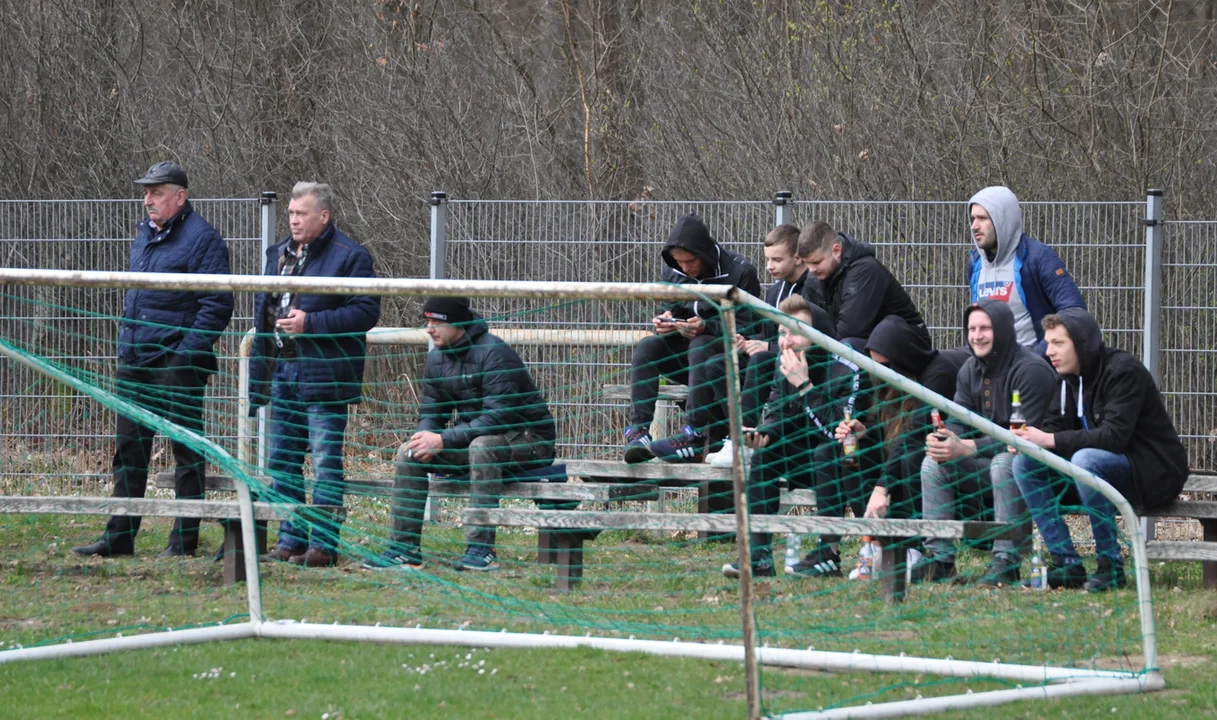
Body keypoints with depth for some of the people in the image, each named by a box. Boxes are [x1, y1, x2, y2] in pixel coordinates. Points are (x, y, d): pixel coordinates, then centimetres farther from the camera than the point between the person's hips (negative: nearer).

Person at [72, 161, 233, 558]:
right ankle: (120, 536, 12)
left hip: (178, 362, -8)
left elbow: (217, 305, -13)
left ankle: (185, 538, 4)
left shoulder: (202, 238, -10)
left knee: (185, 449, -1)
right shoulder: (144, 234, 15)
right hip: (136, 359, 8)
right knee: (129, 446, 9)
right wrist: (126, 342, 17)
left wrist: (189, 350, -19)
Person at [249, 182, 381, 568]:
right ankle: (291, 540, 18)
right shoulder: (278, 253, 16)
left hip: (324, 376, -8)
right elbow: (263, 310, 22)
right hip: (282, 373, 8)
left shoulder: (350, 256, -7)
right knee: (282, 460, 10)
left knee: (326, 462, -5)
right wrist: (259, 372, 17)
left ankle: (324, 544, -2)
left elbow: (366, 312, -14)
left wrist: (310, 322, -20)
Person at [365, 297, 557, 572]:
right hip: (472, 439, 8)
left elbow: (497, 417, -28)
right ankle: (404, 548, -7)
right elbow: (431, 411, 7)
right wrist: (426, 437, -18)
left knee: (482, 446, -38)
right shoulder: (437, 358, 2)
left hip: (529, 439, -8)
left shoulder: (493, 354, -22)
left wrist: (443, 440, -31)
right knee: (410, 452, -8)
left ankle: (481, 549, -35)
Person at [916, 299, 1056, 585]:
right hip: (987, 465, 8)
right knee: (934, 462, -8)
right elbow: (958, 422, 5)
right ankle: (939, 557, -12)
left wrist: (968, 448, -31)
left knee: (1004, 463, -38)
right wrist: (943, 441, -21)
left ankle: (1006, 562, -37)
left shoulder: (1030, 370, -19)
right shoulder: (970, 370, 8)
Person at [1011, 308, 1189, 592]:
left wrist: (1051, 440, -31)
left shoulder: (1125, 371, -19)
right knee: (1025, 462, -6)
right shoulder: (1069, 377, 7)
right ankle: (1067, 563, -10)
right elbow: (1054, 428, 5)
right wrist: (1030, 439, -19)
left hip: (1152, 472, -8)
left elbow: (1115, 436, -29)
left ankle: (1111, 566, -26)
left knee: (1085, 460, -36)